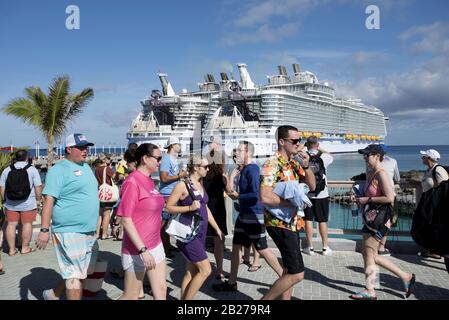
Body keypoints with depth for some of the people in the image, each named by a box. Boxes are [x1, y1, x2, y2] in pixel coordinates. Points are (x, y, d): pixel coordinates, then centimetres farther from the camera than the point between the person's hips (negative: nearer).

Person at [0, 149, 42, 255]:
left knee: (11, 225, 8)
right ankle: (25, 248, 11)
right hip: (28, 204, -3)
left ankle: (11, 249, 13)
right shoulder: (32, 169, -6)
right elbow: (38, 187, -9)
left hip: (11, 204, 3)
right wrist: (38, 199, 2)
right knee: (27, 224, 4)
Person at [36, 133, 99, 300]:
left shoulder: (86, 167, 14)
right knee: (75, 274, -2)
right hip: (70, 232, -9)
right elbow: (49, 200, -17)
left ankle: (53, 293, 35)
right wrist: (44, 230, -24)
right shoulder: (59, 170, -11)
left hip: (89, 232, 9)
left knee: (86, 272, 18)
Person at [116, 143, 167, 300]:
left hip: (156, 246, 8)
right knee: (131, 296, 6)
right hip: (137, 250, -8)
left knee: (161, 291, 12)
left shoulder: (149, 180, 8)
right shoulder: (132, 182, -18)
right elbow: (126, 220, -21)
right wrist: (143, 250, -23)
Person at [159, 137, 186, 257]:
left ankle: (168, 245, 27)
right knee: (164, 221, -4)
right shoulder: (166, 159, -15)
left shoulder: (174, 159, 13)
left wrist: (182, 174, 6)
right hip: (166, 194, -10)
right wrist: (179, 176, -16)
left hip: (173, 194, 10)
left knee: (169, 220, 17)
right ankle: (164, 248, 2)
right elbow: (164, 178, -24)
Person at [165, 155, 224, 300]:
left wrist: (217, 228, 21)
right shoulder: (183, 185, -12)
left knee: (191, 272, 12)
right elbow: (168, 207, -12)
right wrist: (189, 207, -23)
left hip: (201, 232, 8)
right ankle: (187, 299, 5)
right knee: (205, 270, -9)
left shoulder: (200, 185, 12)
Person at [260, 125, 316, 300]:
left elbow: (312, 186, 11)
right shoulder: (271, 164, -17)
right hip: (280, 224, -9)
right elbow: (265, 197, -28)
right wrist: (293, 202, -19)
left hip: (292, 222, 9)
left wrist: (306, 166, -6)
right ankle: (264, 300, 5)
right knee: (297, 273, -8)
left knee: (289, 269, 17)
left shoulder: (294, 162, 9)